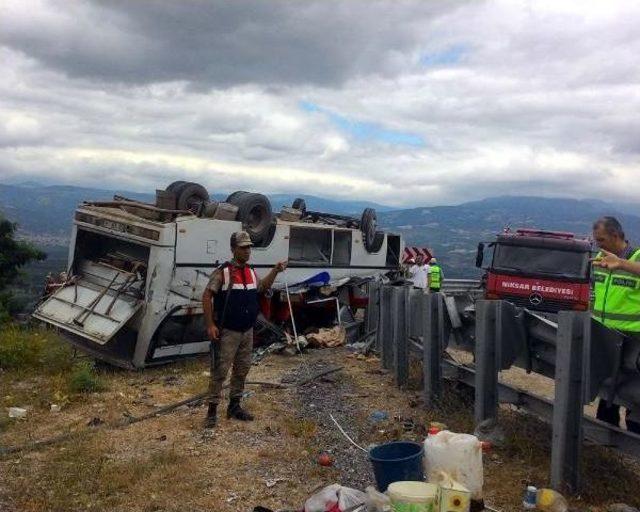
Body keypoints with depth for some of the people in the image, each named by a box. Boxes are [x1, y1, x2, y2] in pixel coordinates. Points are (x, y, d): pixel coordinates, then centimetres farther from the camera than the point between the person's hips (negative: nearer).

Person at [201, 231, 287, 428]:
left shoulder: (250, 272, 7)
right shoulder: (223, 272, -13)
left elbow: (262, 287, 26)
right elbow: (206, 297, -13)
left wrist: (275, 271, 12)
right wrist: (210, 324, -17)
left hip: (247, 331, 7)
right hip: (227, 332, -7)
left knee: (242, 370, 14)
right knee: (220, 371, -3)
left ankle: (234, 406, 28)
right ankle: (212, 410, 7)